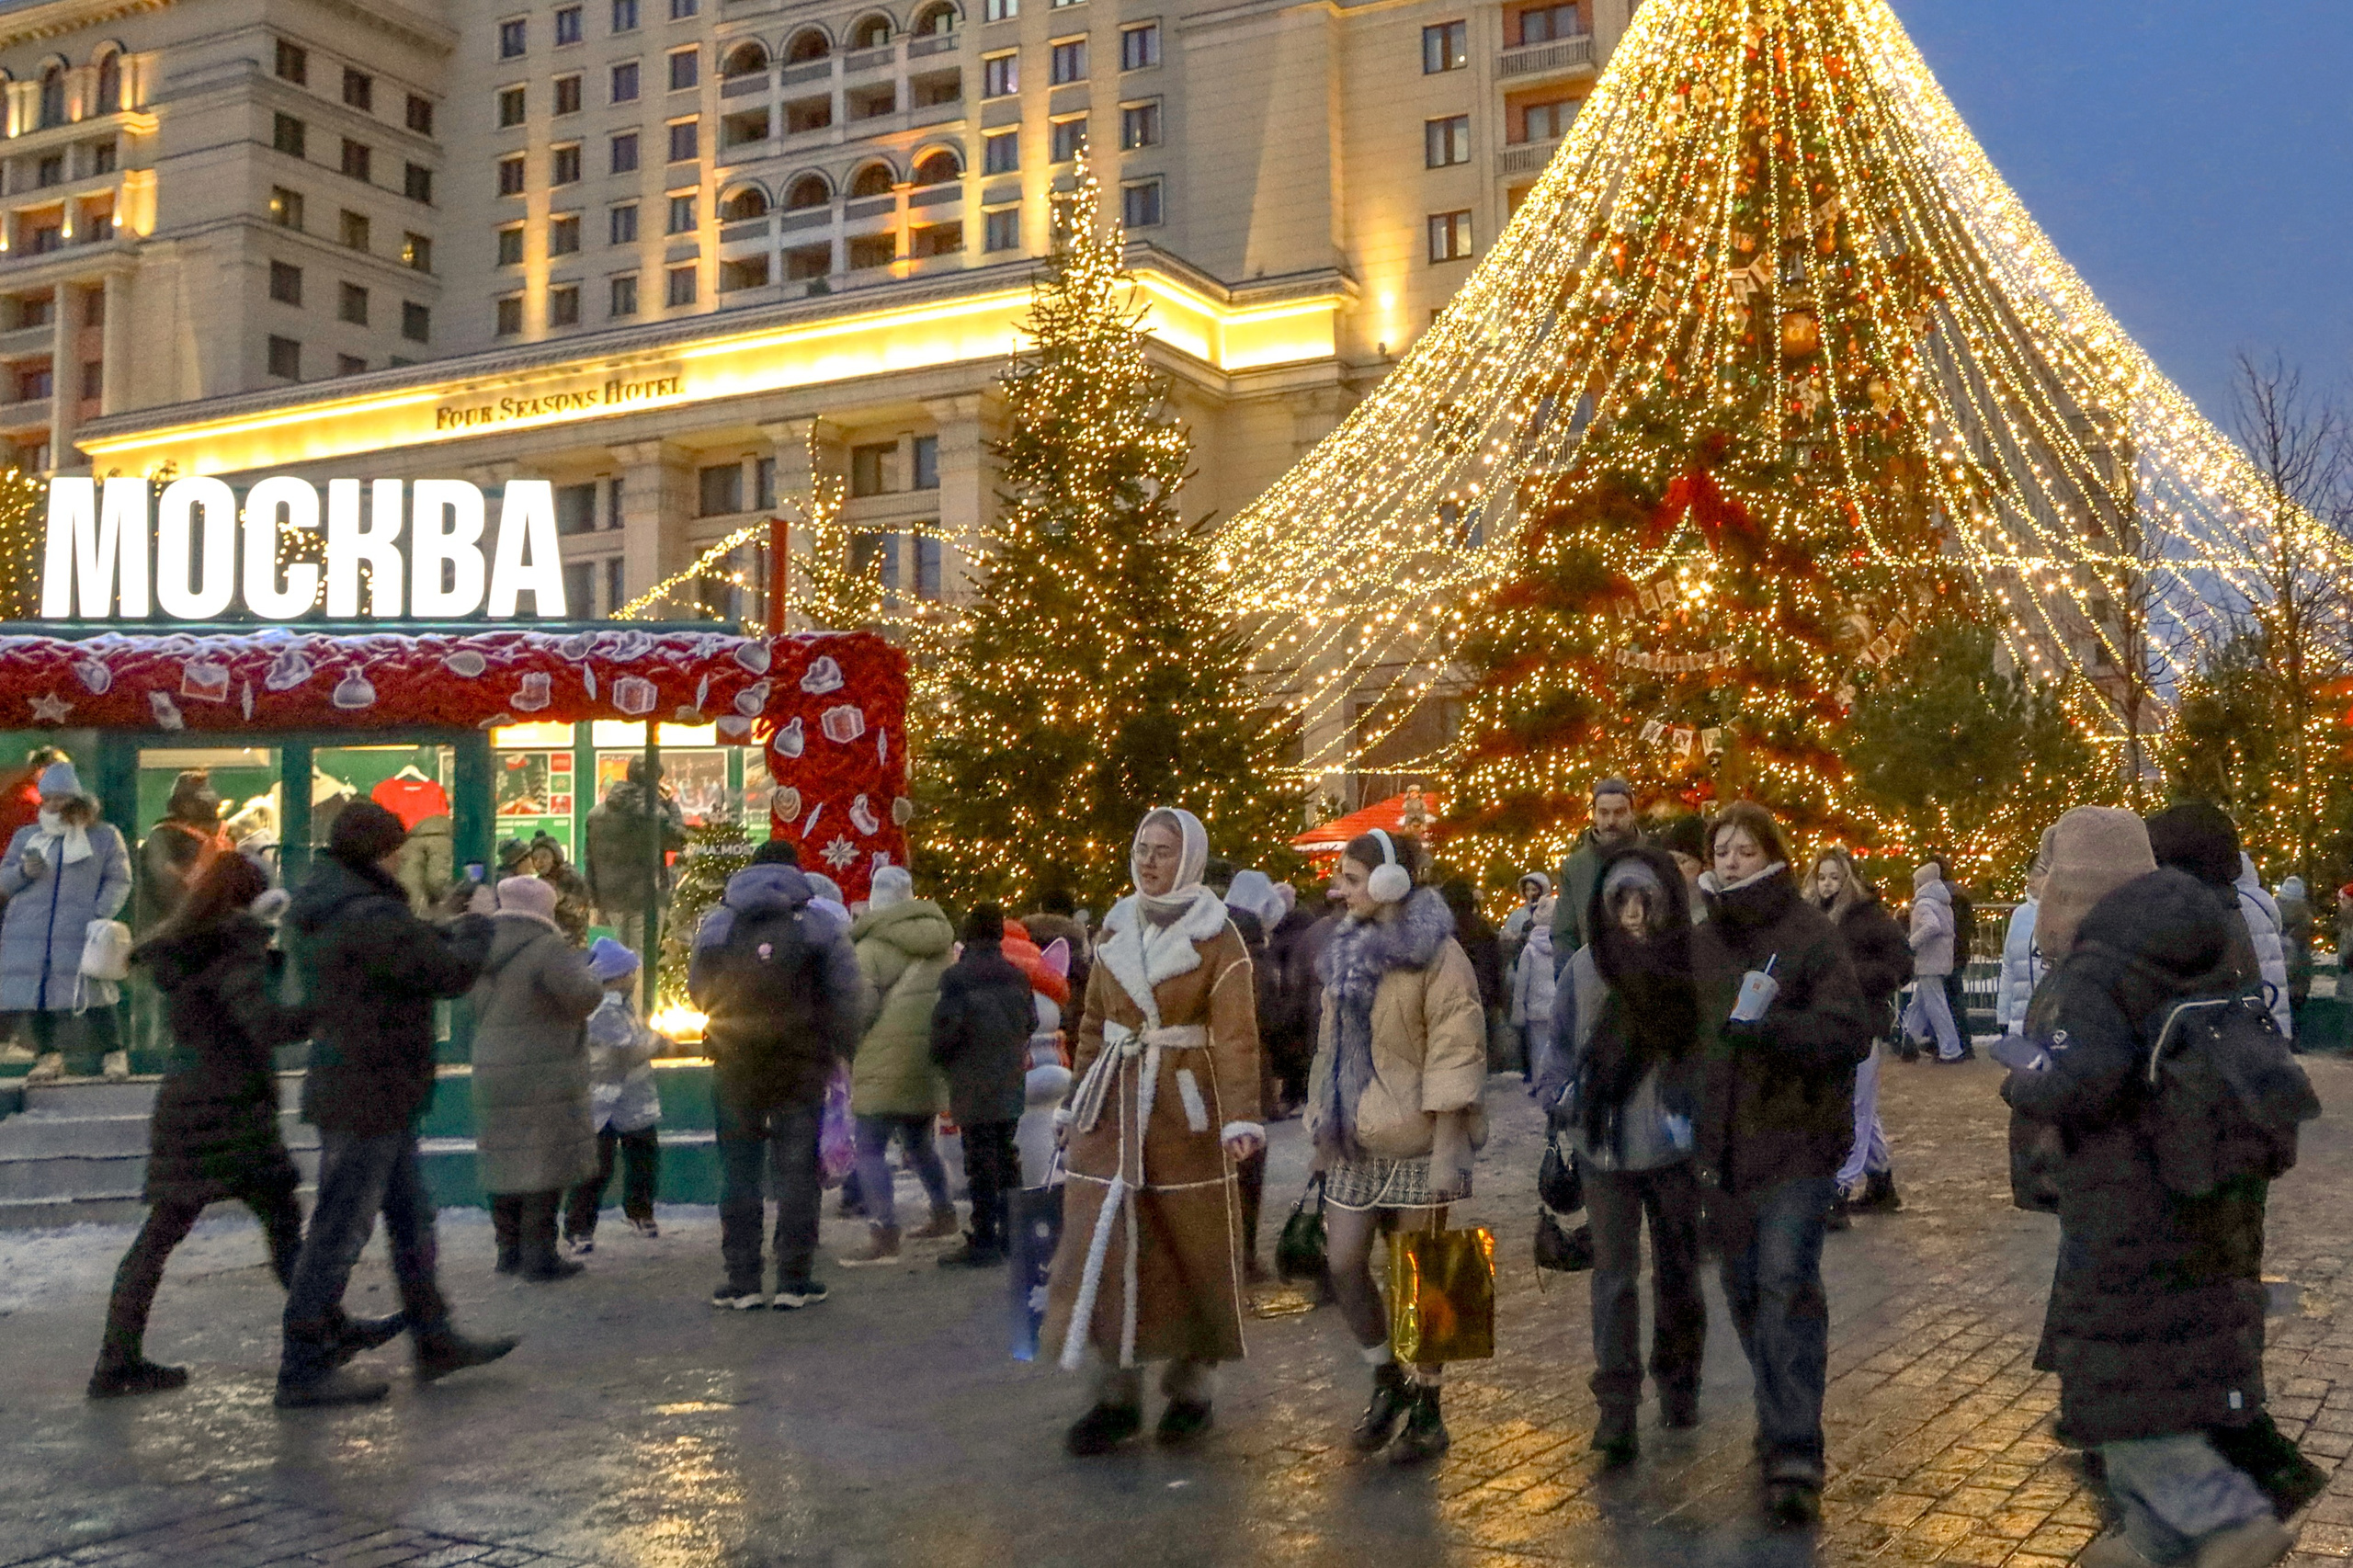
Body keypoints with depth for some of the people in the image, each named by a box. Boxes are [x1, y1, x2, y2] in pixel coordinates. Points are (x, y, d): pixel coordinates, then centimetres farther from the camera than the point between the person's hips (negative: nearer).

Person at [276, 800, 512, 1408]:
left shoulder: (323, 908, 9)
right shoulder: (369, 918, -23)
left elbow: (410, 947, 20)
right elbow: (452, 972, -17)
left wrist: (450, 931, 6)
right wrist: (476, 930, 1)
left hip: (371, 1096, 11)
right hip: (368, 1097, -11)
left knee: (412, 1220, 18)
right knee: (340, 1229, -2)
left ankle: (434, 1340, 28)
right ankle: (305, 1368, 6)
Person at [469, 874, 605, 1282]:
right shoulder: (548, 950, -14)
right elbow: (582, 995, -24)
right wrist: (592, 979, 0)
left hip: (491, 1074, 7)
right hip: (544, 1078, -7)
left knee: (504, 1160, 15)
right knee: (545, 1164, -2)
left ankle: (509, 1249, 23)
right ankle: (539, 1255, -1)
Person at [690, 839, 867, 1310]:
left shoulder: (715, 923, 3)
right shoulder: (819, 925, -4)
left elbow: (697, 990, 11)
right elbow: (849, 999, -7)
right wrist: (842, 1048, 5)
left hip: (733, 1066, 2)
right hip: (801, 1067, -2)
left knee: (739, 1170, 10)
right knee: (797, 1169, 5)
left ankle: (741, 1280, 11)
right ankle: (794, 1280, 5)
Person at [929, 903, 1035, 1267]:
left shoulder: (957, 977, -12)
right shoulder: (1017, 976, 7)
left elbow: (947, 1028, -17)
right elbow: (1031, 1022, 13)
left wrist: (938, 1057, 2)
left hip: (974, 1083, -6)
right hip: (1011, 1083, 6)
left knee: (981, 1159, -4)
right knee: (1006, 1155, 16)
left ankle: (984, 1242, -3)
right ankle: (1012, 1233, 22)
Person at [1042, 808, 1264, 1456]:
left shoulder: (1216, 937, -6)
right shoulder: (1116, 928, 10)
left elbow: (1235, 1036, -14)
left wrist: (1241, 1117, -25)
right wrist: (1079, 1101, 13)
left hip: (1184, 1105, -4)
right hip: (1112, 1106, 4)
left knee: (1191, 1249, 6)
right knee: (1103, 1245, 0)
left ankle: (1189, 1389, 21)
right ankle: (1116, 1395, 9)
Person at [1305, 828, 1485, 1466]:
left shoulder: (1435, 954, -10)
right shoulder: (1347, 949, 14)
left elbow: (1456, 1054, -15)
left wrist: (1447, 1150, -19)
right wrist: (1321, 1121, 17)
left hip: (1415, 1142, -6)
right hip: (1355, 1143, 7)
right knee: (1343, 1264, 2)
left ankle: (1427, 1410, 15)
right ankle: (1388, 1383, 23)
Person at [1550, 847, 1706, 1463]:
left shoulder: (1691, 968, -8)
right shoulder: (1584, 969, -2)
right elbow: (1564, 1046, 7)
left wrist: (1699, 1118, -14)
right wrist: (1563, 1107, -6)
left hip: (1673, 1147, 0)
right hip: (1603, 1146, 1)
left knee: (1677, 1270, 14)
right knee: (1614, 1276, -1)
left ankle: (1678, 1381, 33)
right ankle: (1616, 1408, 2)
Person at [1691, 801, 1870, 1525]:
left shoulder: (1811, 933, -7)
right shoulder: (1702, 940, 10)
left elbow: (1850, 1032, -14)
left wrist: (1770, 1029, -27)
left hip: (1796, 1139, -6)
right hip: (1726, 1141, 6)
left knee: (1787, 1283, -14)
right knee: (1745, 1286, 13)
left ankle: (1795, 1457, -11)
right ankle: (1780, 1416, 32)